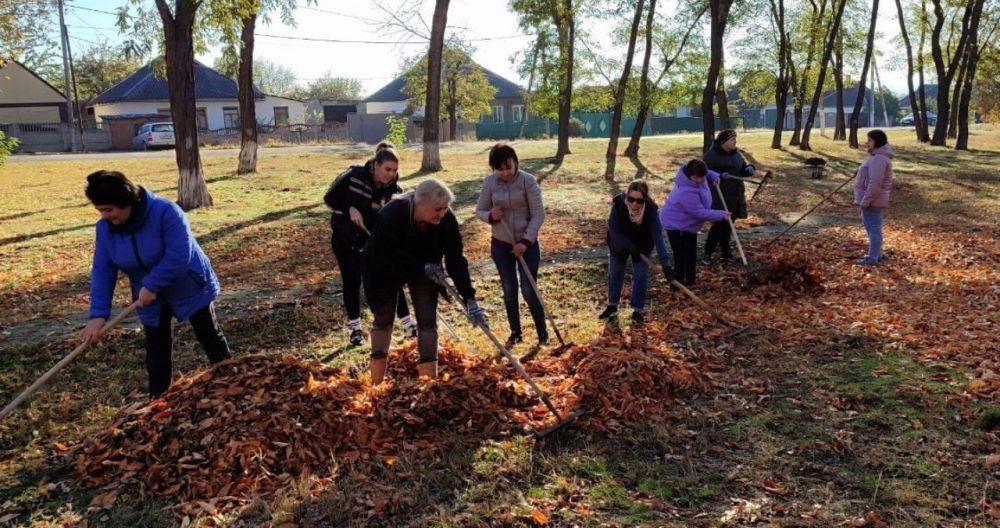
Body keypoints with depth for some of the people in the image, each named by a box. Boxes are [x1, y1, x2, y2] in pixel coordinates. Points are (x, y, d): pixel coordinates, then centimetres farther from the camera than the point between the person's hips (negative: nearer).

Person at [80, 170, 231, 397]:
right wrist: (98, 314, -20)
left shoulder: (165, 211, -30)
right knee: (156, 349, 8)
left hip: (189, 287, -5)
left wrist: (151, 286, -30)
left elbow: (179, 255, -33)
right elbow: (102, 270, -12)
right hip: (150, 297, 5)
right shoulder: (105, 227, -11)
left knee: (210, 336, 9)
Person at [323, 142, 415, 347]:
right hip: (345, 238, -2)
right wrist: (349, 209, -23)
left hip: (374, 238, 2)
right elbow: (330, 197, -9)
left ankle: (409, 326, 4)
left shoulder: (393, 189, -13)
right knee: (352, 281, 6)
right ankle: (355, 328, 20)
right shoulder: (353, 175, -18)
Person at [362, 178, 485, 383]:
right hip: (386, 271, -3)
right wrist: (421, 267, -31)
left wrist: (469, 299, -30)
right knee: (384, 319, 6)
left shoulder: (446, 220, -28)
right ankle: (376, 382, 20)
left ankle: (429, 378, 5)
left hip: (424, 269, 3)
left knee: (428, 319, -5)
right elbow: (382, 259, -29)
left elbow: (456, 259, -24)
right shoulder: (390, 216, -38)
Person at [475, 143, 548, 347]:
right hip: (500, 244, 3)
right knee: (509, 290, 10)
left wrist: (526, 241, -21)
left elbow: (538, 215, -13)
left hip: (527, 244, -3)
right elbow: (479, 210, 4)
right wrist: (490, 216, -19)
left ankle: (543, 333, 13)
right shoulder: (489, 182, -6)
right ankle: (515, 333, 26)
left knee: (528, 290, -4)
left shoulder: (528, 180, -14)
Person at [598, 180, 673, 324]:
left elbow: (657, 235, -39)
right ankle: (612, 306, 33)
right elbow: (614, 231, -26)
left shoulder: (650, 209, -34)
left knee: (640, 277, 1)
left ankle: (637, 310, 18)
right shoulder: (618, 204, -35)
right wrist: (630, 246, -33)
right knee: (615, 274, 13)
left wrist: (665, 263, -46)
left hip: (642, 245, 0)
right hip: (619, 244, 1)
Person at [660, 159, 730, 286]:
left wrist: (714, 175, -4)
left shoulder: (697, 177, -11)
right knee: (681, 256, -9)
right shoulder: (686, 192, -38)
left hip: (689, 223, 10)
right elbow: (700, 213, -31)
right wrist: (720, 215, -20)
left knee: (691, 254, 19)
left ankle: (690, 282, 32)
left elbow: (707, 174, 18)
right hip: (676, 225, -10)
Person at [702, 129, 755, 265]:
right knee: (720, 224, -9)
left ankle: (725, 253, 24)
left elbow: (742, 170, 19)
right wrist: (718, 175, -29)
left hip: (735, 196, 7)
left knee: (728, 224, 13)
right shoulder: (711, 155, -10)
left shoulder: (736, 154, 13)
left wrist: (749, 168, -3)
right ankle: (707, 253, 2)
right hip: (719, 196, -7)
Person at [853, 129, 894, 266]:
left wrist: (865, 201, -24)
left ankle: (873, 258, -1)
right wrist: (865, 200, 21)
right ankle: (876, 254, 28)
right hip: (872, 200, 11)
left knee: (873, 228, -5)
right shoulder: (877, 156, 15)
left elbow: (875, 183, -26)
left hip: (872, 201, -11)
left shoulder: (878, 159, -21)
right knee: (872, 227, 18)